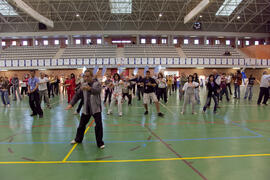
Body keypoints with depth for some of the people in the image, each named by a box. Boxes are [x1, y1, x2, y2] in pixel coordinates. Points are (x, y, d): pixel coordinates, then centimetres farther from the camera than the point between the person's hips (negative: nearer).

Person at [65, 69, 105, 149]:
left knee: (99, 125, -6)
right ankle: (78, 139, 39)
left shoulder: (97, 84, -9)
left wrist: (90, 89, -53)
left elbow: (97, 91, -32)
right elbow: (77, 95, 9)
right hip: (86, 109, 5)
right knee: (81, 125, 16)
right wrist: (71, 104, -2)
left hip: (96, 109, -5)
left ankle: (100, 143, 10)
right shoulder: (84, 85, 6)